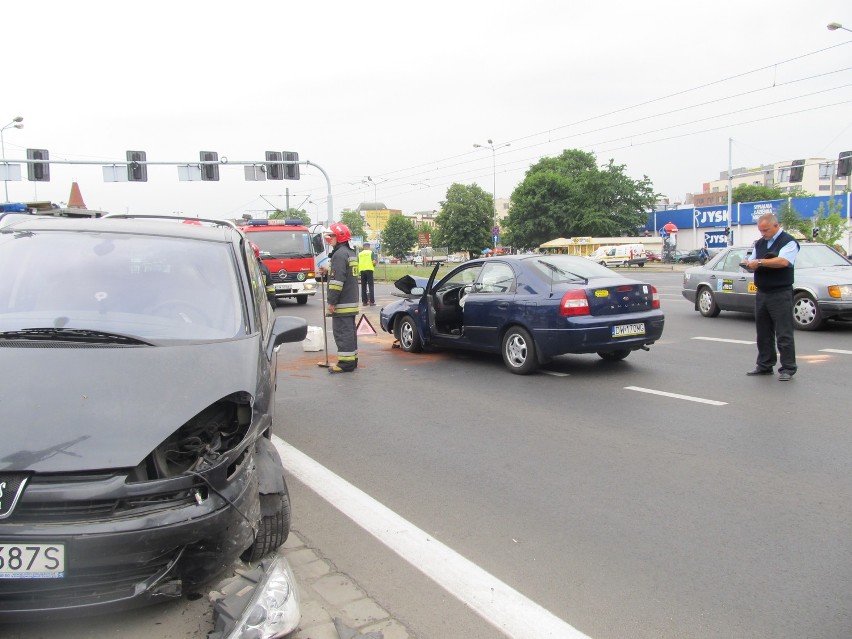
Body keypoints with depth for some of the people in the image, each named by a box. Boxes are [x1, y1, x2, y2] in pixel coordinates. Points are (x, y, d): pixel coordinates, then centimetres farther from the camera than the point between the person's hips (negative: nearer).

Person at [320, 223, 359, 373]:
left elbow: (338, 280, -22)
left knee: (342, 331, -7)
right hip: (351, 301, 10)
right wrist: (328, 272, 15)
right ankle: (352, 360, 21)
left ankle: (346, 362, -6)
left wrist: (332, 302, -20)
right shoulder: (351, 253, 16)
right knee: (349, 330, 15)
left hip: (342, 303, -10)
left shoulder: (339, 254, -16)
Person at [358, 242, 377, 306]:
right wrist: (374, 266, 10)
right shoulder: (371, 252, 2)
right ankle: (371, 301, -6)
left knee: (363, 286, 9)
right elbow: (374, 262, -9)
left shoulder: (360, 254, 11)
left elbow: (357, 263, 6)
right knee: (371, 286, -1)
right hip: (369, 269, -3)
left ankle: (364, 301, 8)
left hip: (362, 270, 3)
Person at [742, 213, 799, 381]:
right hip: (761, 293, 7)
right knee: (763, 333, 11)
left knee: (784, 334, -5)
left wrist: (759, 262, -20)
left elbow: (783, 261, -23)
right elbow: (753, 263, 19)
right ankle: (764, 366, 18)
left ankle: (788, 369, 0)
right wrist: (749, 265, -4)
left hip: (780, 294, -7)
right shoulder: (759, 243, 17)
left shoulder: (788, 241, -6)